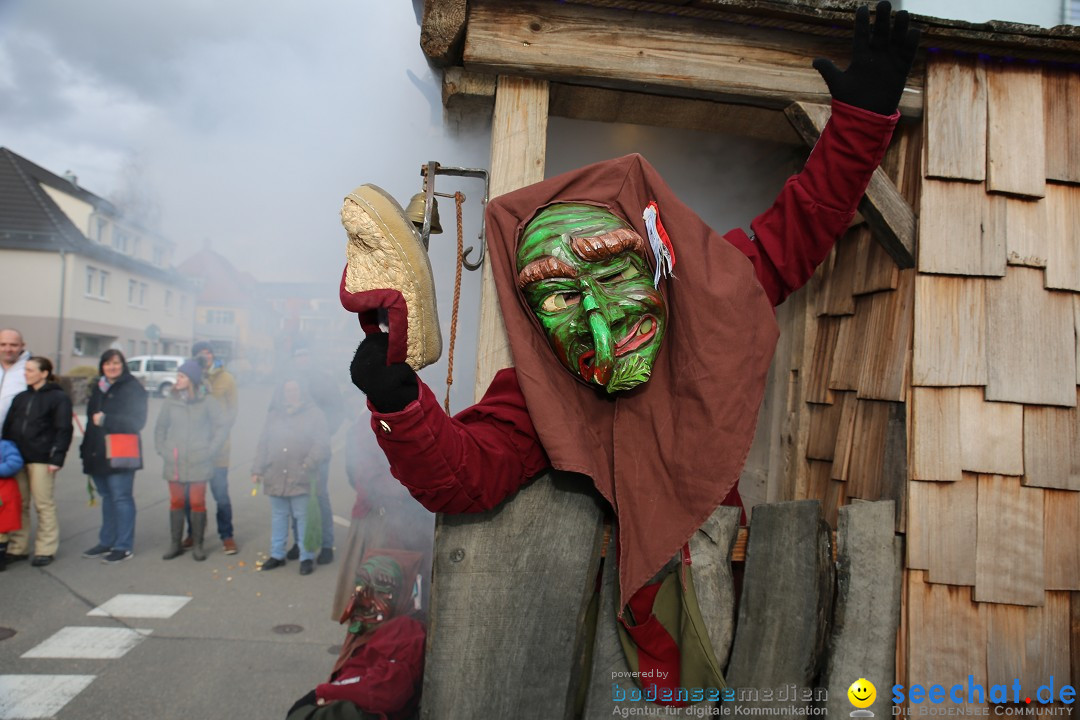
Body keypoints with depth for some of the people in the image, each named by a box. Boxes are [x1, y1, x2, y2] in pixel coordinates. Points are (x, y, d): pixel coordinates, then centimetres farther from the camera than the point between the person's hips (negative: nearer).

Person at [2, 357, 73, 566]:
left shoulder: (59, 397, -3)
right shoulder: (21, 397, 15)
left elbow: (63, 430, -8)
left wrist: (57, 457, -14)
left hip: (41, 459, -6)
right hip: (18, 457, 6)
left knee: (44, 505, 1)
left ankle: (45, 550, 9)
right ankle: (17, 548, 21)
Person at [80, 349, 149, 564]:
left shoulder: (133, 388, -8)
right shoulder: (98, 388, 17)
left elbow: (137, 421, -16)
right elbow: (91, 418, 22)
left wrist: (106, 420, -16)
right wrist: (87, 449, 15)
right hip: (97, 454, 8)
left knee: (121, 498, -4)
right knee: (107, 498, 15)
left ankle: (124, 547, 2)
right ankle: (106, 542, 24)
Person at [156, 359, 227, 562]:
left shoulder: (207, 401, -6)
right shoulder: (170, 400, 2)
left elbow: (222, 427, -2)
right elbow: (160, 427, 15)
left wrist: (209, 451, -6)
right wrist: (161, 450, 6)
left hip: (198, 463, -2)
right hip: (174, 462, 3)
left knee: (197, 503, 3)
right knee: (176, 502, 8)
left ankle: (197, 545, 15)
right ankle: (175, 543, 21)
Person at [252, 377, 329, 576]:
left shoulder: (314, 414, 1)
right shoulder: (273, 415, 14)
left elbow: (321, 444, -5)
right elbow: (263, 445, 14)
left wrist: (309, 464, -14)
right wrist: (257, 469, 8)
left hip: (301, 478, -4)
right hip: (275, 478, 4)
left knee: (303, 518, 0)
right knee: (278, 517, 14)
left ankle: (307, 557, 11)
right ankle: (277, 554, 27)